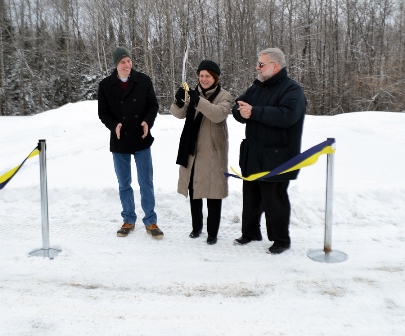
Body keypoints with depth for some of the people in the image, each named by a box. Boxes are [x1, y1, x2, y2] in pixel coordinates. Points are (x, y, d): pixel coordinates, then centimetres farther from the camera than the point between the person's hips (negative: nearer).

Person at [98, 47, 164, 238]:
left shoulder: (143, 81, -3)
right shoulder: (105, 85, -3)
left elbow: (153, 105, 1)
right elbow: (103, 113, 0)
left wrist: (148, 122, -18)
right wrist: (114, 125, -18)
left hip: (141, 140, -1)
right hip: (119, 142, 1)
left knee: (146, 183, 3)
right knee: (124, 185, 12)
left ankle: (150, 221, 15)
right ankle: (128, 220, 27)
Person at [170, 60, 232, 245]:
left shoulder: (224, 96, -3)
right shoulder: (193, 93, 9)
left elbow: (219, 114, -24)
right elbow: (179, 114, -4)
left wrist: (198, 101, -35)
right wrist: (179, 101, -26)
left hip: (212, 152, -4)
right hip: (192, 149, 4)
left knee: (212, 191, 0)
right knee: (193, 189, 13)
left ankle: (212, 232, 13)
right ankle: (196, 226, 30)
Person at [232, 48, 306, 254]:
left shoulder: (292, 90, -12)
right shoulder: (257, 87, 13)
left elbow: (286, 115, -30)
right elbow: (237, 108, 9)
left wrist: (254, 111, -27)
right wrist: (242, 112, -16)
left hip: (275, 159, -8)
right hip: (252, 155, 8)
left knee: (274, 200, 2)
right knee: (250, 197, 17)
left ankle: (281, 240, 19)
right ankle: (250, 233, 34)